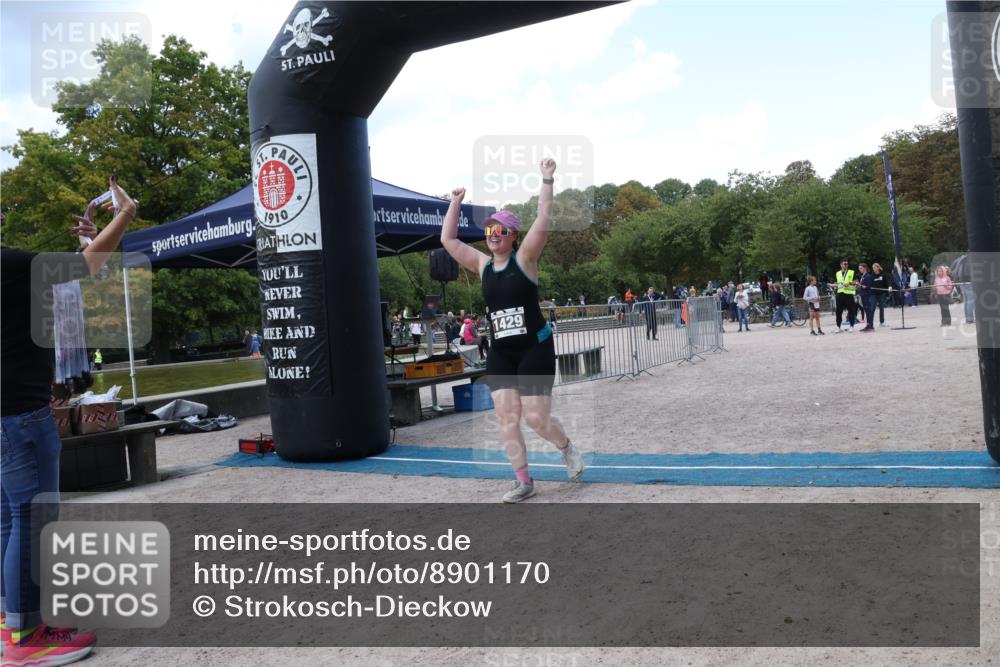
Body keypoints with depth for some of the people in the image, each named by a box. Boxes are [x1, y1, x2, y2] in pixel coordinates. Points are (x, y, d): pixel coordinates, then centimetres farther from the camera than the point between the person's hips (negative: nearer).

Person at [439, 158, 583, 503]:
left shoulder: (525, 258, -5)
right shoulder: (482, 264, 8)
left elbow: (543, 223, -18)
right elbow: (448, 240, 9)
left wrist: (547, 180, -20)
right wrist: (456, 202, 10)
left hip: (535, 348, -5)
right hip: (500, 353, 5)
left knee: (536, 418, -5)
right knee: (506, 417, -1)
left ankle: (567, 448, 27)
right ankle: (523, 482, 12)